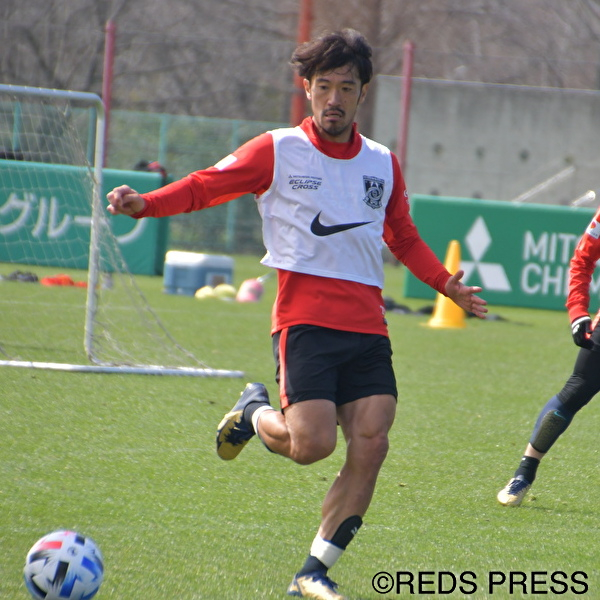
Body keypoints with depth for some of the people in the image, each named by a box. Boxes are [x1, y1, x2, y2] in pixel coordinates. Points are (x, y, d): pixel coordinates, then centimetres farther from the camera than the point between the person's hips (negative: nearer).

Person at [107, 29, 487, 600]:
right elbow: (205, 186, 3)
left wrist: (446, 284, 16)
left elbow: (403, 237, 29)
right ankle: (255, 413, 17)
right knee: (312, 443, -19)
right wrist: (143, 204, -13)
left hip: (367, 326, 4)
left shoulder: (382, 164, 15)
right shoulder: (277, 151, 2)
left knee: (370, 448, -9)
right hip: (305, 318, -4)